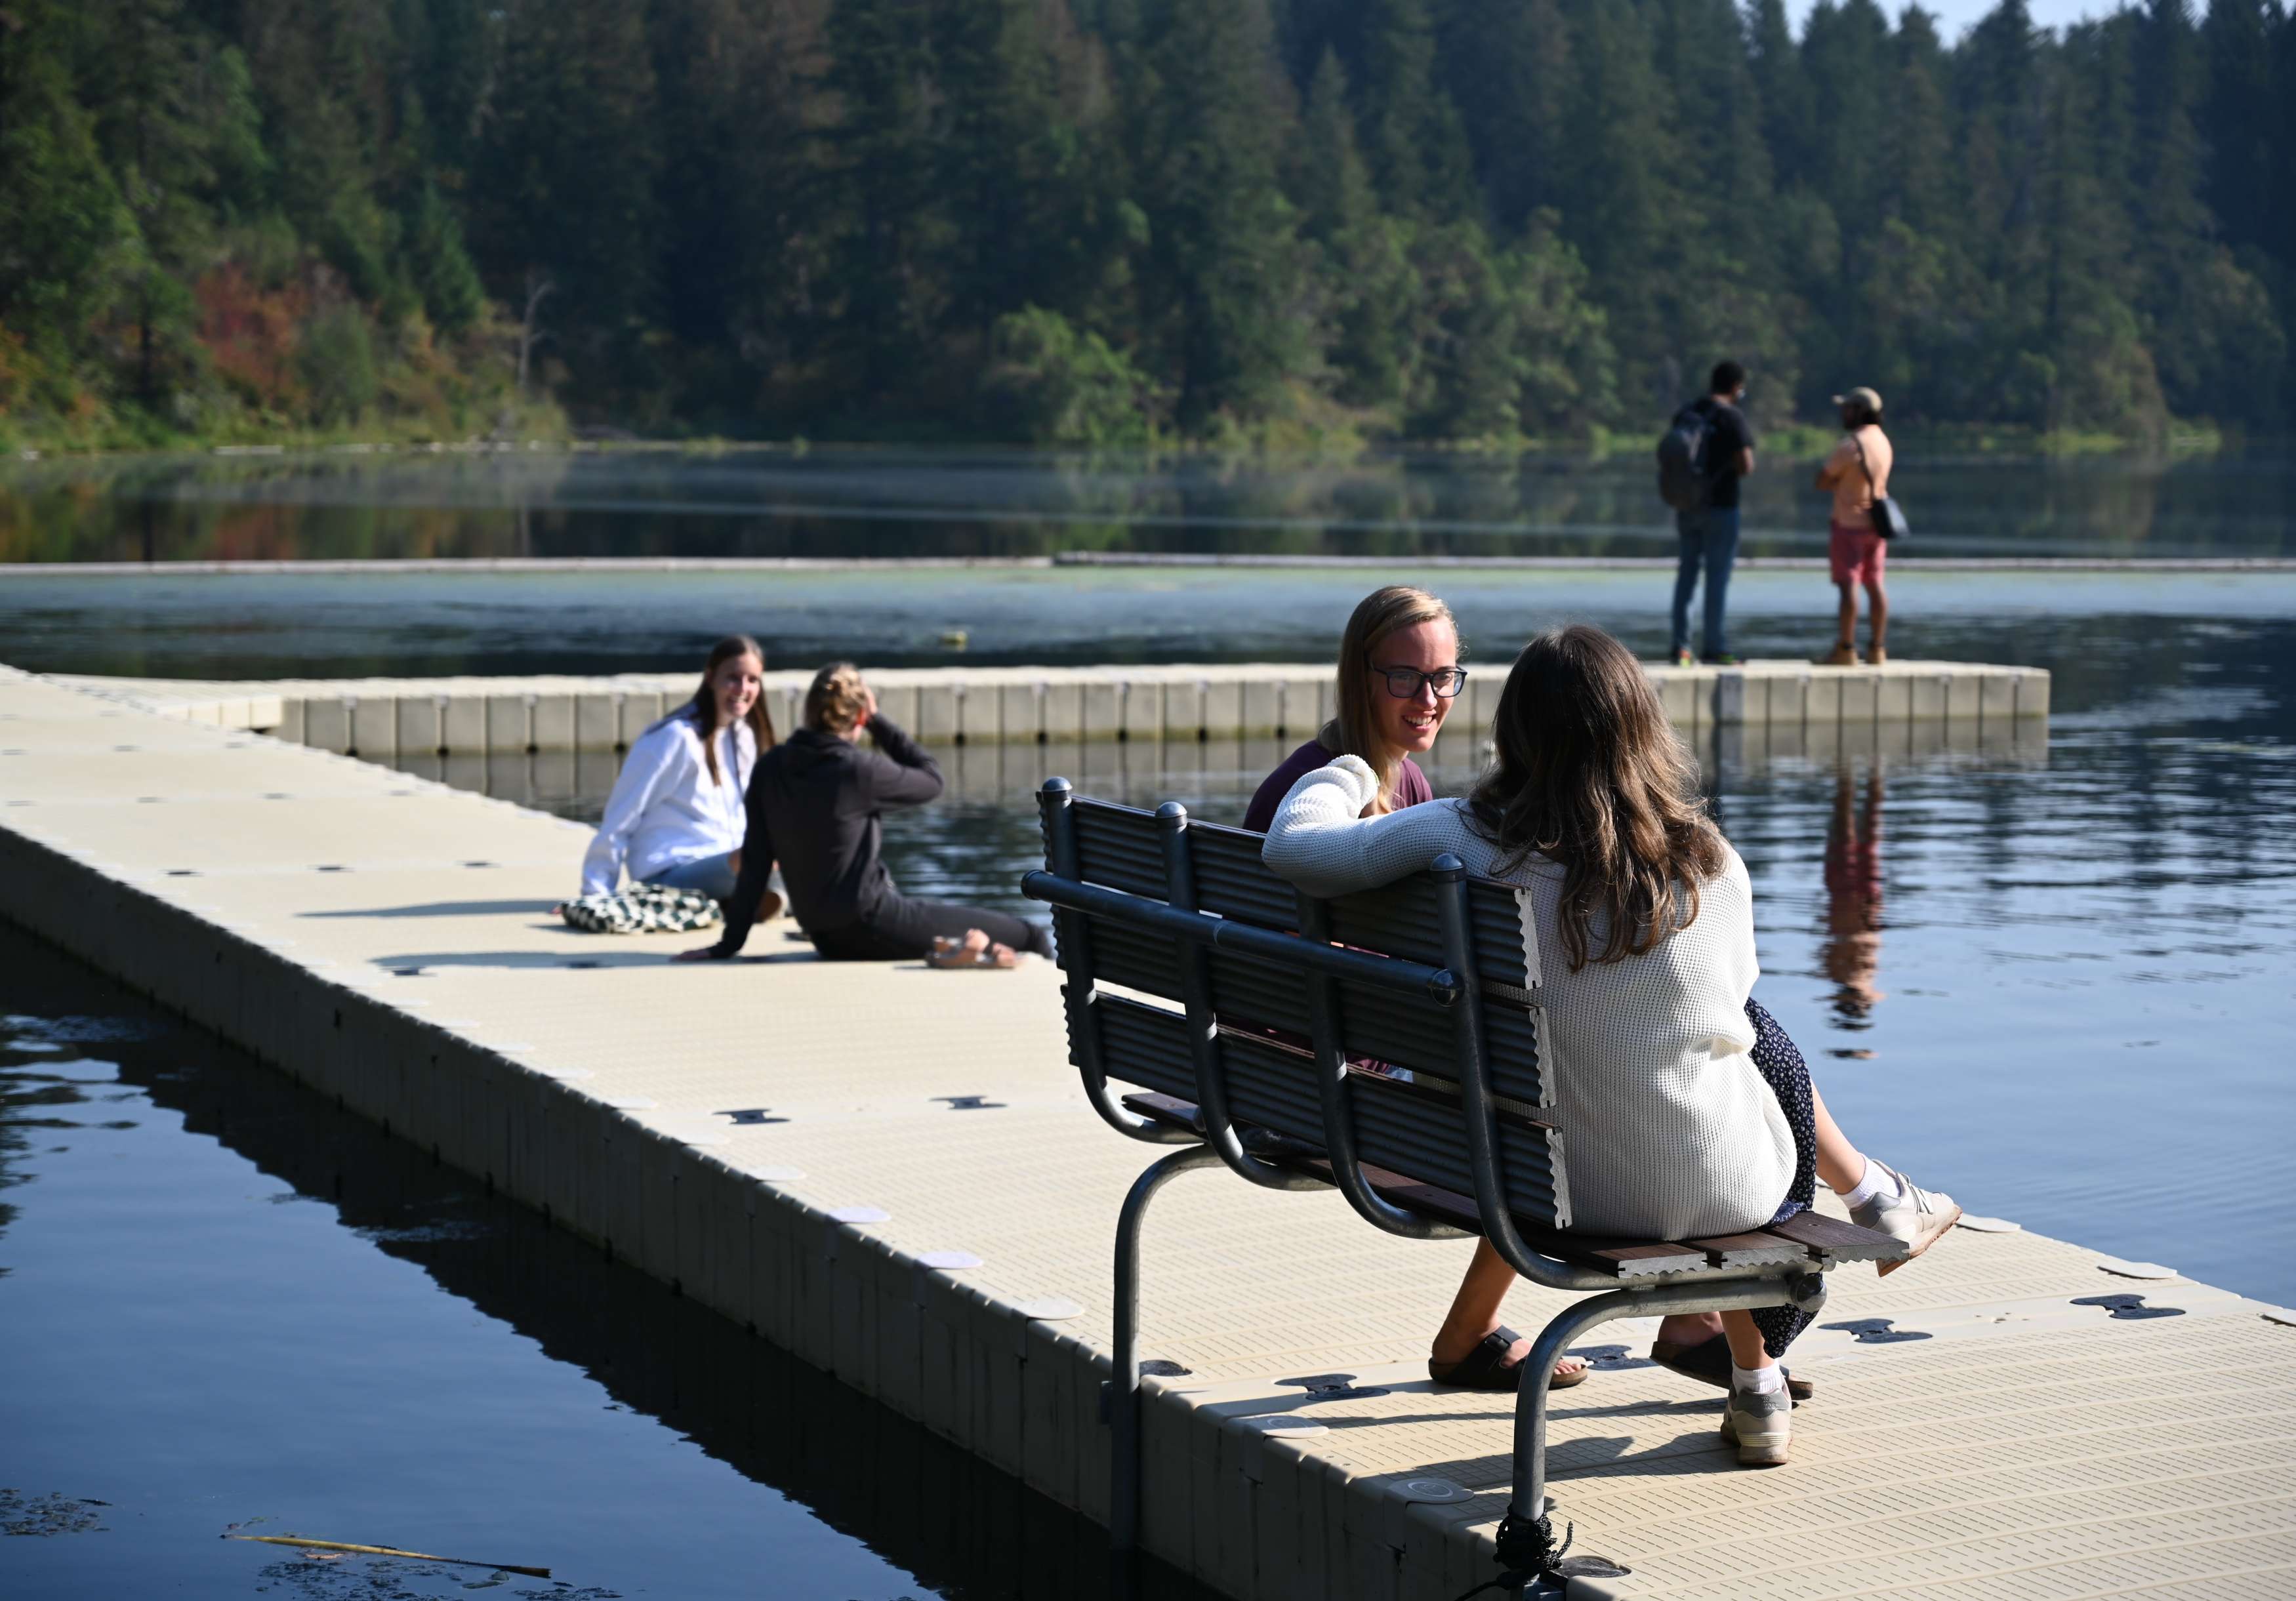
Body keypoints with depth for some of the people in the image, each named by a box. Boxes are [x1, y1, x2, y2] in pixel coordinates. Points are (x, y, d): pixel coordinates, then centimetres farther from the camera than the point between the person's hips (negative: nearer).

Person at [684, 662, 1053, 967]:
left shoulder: (771, 768, 0)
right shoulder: (859, 770, -16)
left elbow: (754, 863, 1)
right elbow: (931, 781, 1)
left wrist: (731, 942, 6)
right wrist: (879, 722, 2)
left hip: (828, 940, 7)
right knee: (1029, 934, 2)